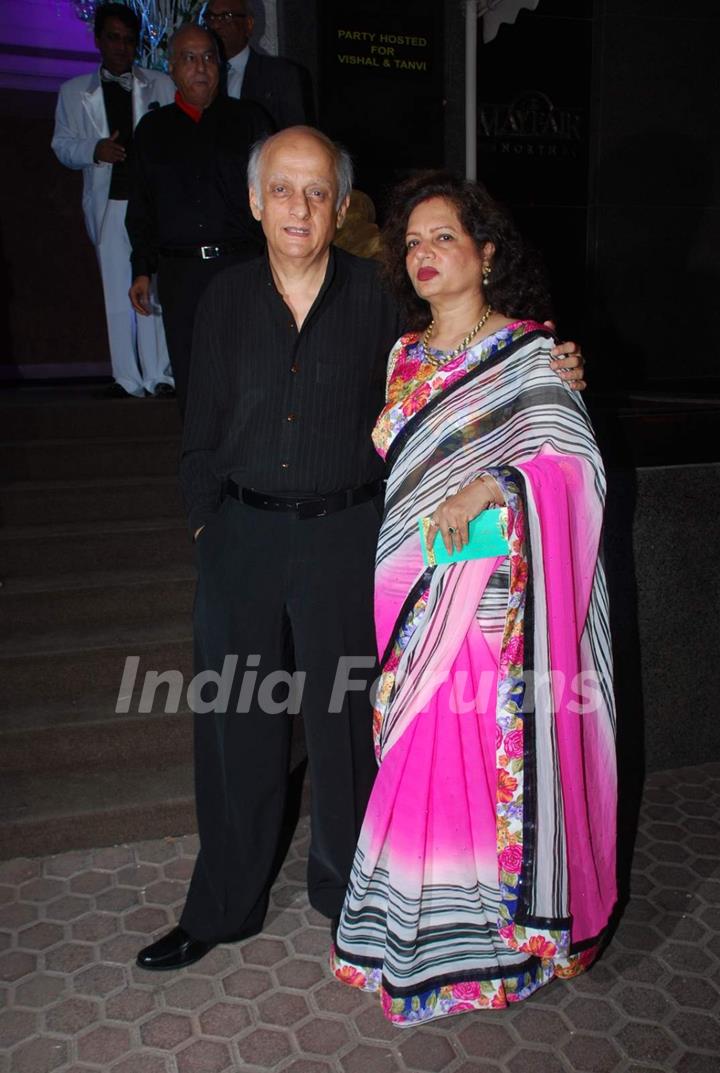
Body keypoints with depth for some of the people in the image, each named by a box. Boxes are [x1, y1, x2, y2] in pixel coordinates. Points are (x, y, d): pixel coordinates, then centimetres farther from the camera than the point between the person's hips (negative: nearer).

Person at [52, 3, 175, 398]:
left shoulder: (161, 86, 14)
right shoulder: (74, 92, 15)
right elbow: (62, 145, 12)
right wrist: (94, 150, -9)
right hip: (109, 203, 1)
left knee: (156, 287, -8)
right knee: (117, 291, 0)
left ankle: (159, 376, -5)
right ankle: (127, 378, 3)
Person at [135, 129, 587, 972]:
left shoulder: (374, 295, -1)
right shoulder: (227, 299, 5)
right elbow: (203, 429, 9)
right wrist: (203, 521, 3)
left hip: (343, 534, -2)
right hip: (241, 535, 2)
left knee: (344, 716, 10)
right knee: (234, 721, 10)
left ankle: (345, 887, 35)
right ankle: (223, 906, 30)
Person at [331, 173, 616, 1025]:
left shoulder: (531, 353, -3)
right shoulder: (403, 357, 14)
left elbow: (576, 457, -13)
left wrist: (488, 486, -24)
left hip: (494, 587, -5)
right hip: (413, 583, 5)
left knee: (489, 749, -1)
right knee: (418, 748, 10)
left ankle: (490, 931, 18)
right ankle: (416, 923, 27)